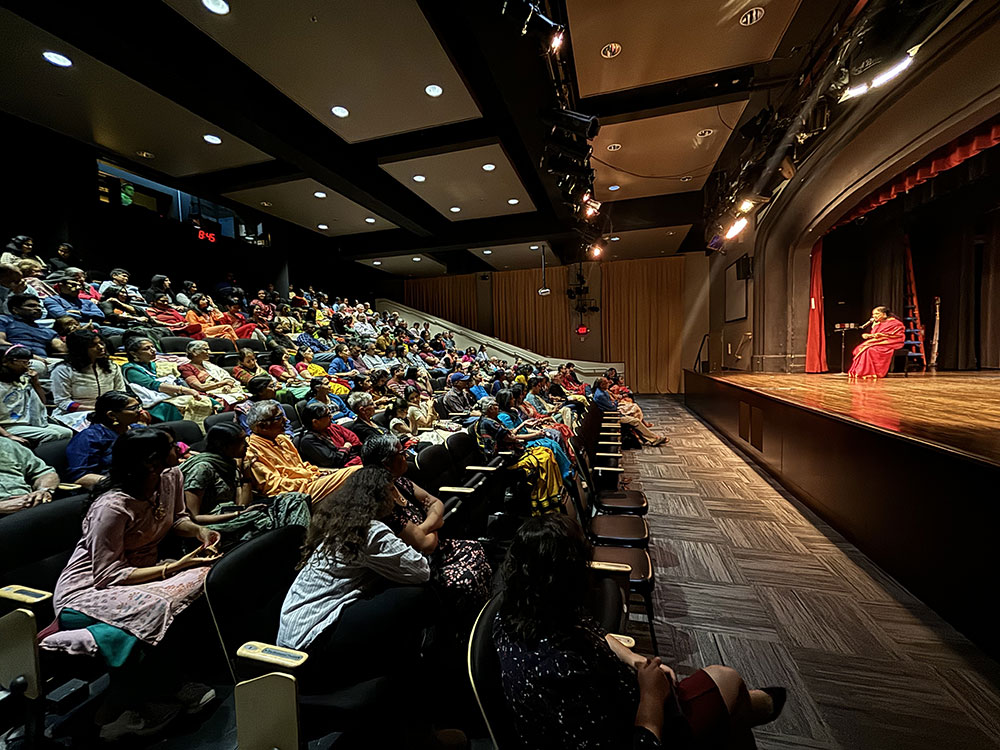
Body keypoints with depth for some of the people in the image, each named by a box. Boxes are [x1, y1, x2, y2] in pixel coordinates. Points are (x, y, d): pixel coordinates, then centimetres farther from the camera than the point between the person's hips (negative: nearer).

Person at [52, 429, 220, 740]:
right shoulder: (112, 507, -25)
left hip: (142, 573, 7)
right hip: (87, 591, -7)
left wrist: (199, 531, -7)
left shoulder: (171, 477, -4)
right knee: (156, 609, -35)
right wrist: (175, 567, -26)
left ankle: (167, 686, -8)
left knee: (202, 578, -21)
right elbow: (108, 575, -22)